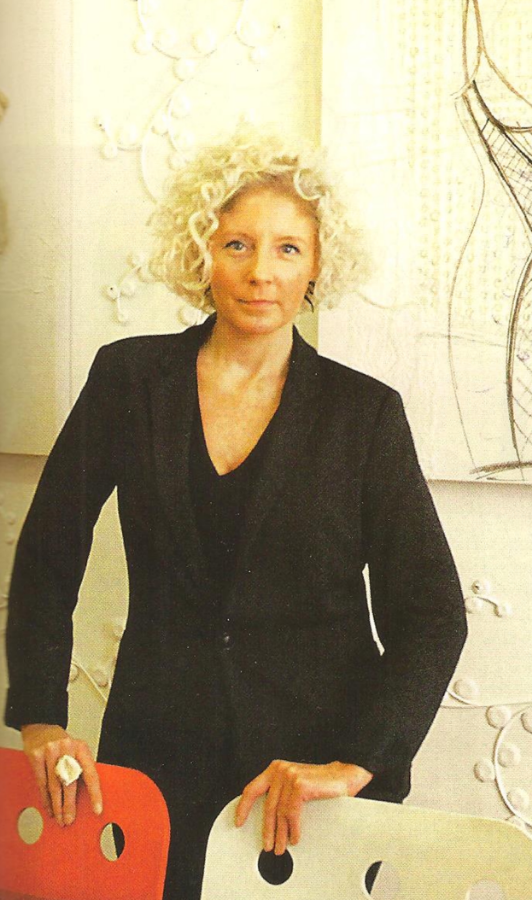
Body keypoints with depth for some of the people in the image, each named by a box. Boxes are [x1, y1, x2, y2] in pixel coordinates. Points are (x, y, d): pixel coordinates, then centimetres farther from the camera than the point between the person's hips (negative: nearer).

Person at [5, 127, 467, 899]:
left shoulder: (363, 411, -2)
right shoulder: (130, 379, 2)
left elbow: (431, 615, -6)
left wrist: (353, 763, -18)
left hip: (320, 744, 0)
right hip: (159, 752, 1)